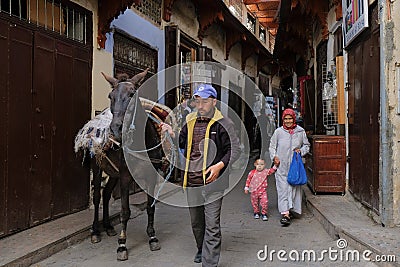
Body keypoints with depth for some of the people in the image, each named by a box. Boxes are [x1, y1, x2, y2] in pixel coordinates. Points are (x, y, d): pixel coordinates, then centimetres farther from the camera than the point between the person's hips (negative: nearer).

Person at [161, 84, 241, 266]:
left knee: (212, 225, -3)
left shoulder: (223, 123, -6)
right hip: (192, 181, 6)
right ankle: (202, 249, 44)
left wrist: (219, 165, -17)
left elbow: (234, 150, -4)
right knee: (196, 221, 21)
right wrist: (171, 134, 3)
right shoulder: (190, 121, 10)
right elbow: (181, 144, 21)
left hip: (212, 181, -6)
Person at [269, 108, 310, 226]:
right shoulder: (278, 131, 3)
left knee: (294, 188, 3)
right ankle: (285, 213, -9)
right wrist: (274, 157, -5)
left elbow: (306, 145, 17)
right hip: (281, 166, -1)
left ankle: (290, 210, 19)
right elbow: (272, 146, 10)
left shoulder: (300, 131, 6)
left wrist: (301, 151, -2)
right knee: (283, 189, -7)